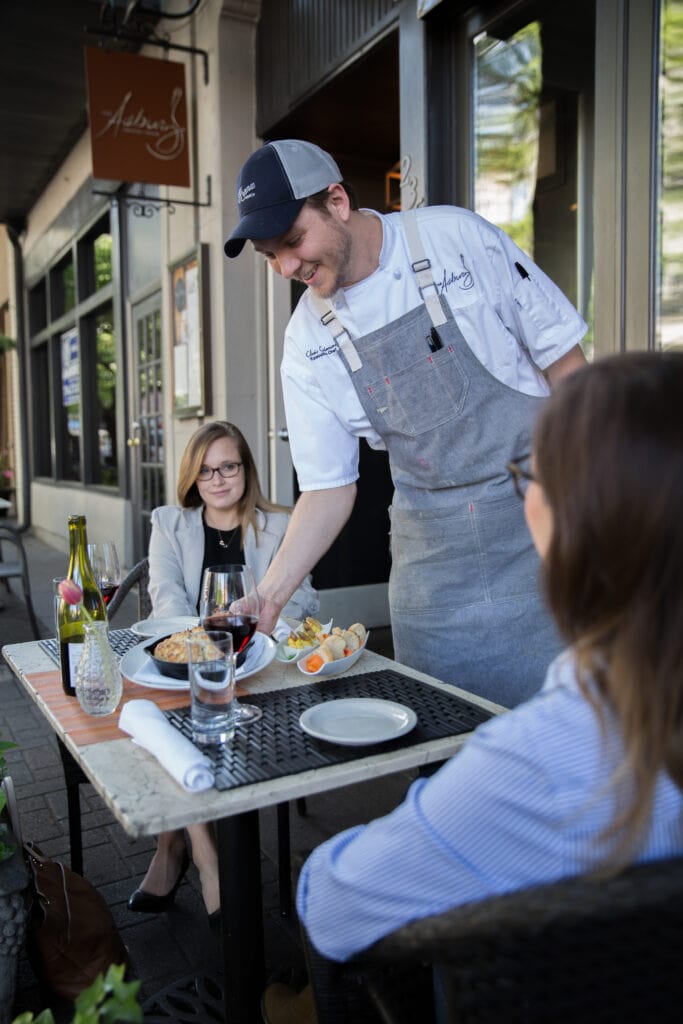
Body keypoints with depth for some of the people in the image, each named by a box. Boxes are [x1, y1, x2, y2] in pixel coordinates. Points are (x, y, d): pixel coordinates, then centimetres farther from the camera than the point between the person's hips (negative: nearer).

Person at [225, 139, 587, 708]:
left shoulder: (459, 239, -8)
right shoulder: (308, 341, -2)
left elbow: (565, 363, -2)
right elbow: (329, 487, 3)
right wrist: (270, 593, -7)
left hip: (541, 518, -2)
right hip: (432, 551, 2)